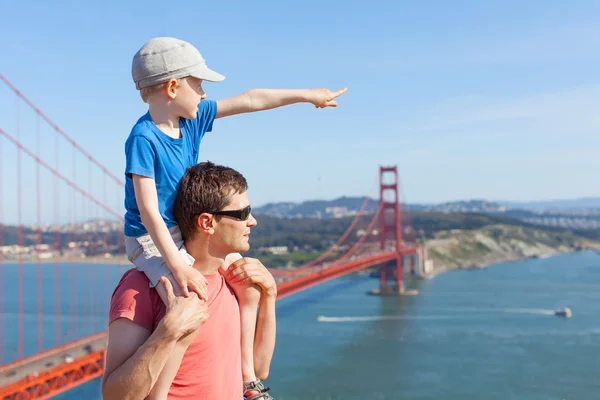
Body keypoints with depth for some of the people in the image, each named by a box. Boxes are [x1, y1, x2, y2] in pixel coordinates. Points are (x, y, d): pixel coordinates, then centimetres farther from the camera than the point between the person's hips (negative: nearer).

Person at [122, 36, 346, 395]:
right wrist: (179, 267, -31)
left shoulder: (194, 118, -1)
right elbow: (148, 211, -26)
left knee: (251, 283, 11)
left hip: (190, 233, 9)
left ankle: (247, 377, 24)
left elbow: (251, 101, 6)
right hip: (151, 240, -9)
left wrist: (307, 95, 11)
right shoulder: (143, 139, -22)